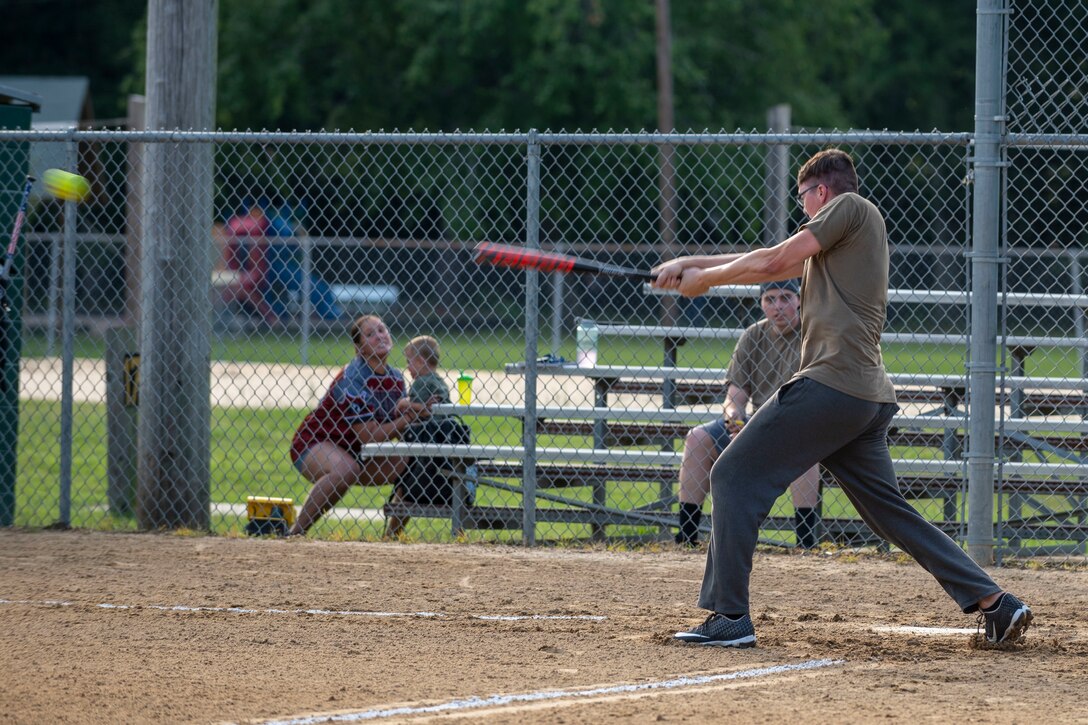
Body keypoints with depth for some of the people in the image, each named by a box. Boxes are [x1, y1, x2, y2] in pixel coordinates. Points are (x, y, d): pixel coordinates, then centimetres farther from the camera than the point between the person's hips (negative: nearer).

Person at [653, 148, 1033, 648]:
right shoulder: (855, 232, 27)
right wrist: (692, 265, 26)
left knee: (734, 476, -6)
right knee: (891, 511, 13)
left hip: (831, 383, -9)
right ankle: (995, 604, 8)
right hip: (870, 398, 9)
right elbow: (777, 264, 29)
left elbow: (774, 261, -4)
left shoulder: (850, 208, 1)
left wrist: (706, 279, 9)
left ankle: (730, 616, -12)